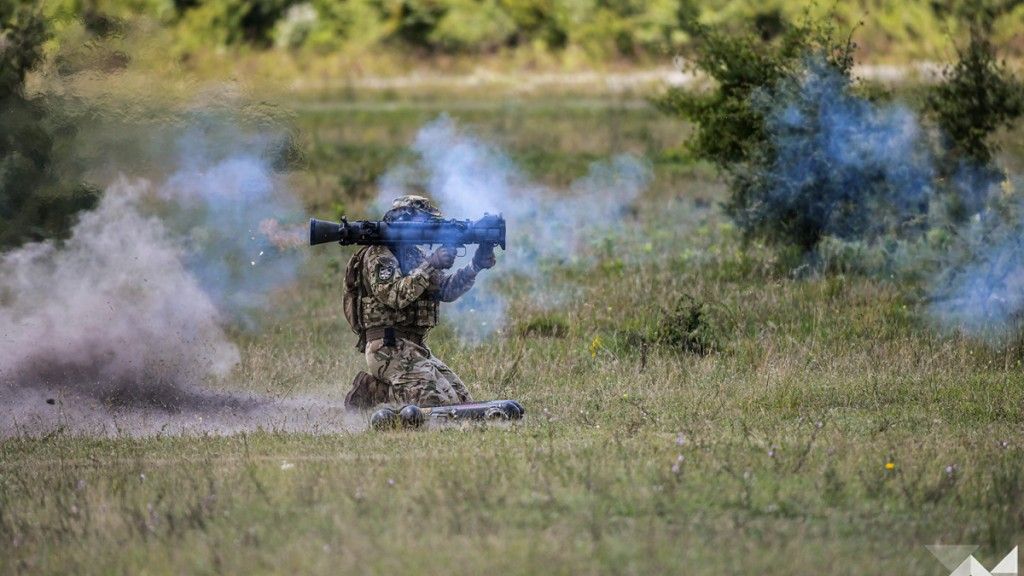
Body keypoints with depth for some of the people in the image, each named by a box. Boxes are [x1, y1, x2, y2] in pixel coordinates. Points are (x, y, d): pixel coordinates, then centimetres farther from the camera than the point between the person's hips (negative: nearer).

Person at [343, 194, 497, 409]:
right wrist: (431, 265, -26)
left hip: (416, 349, 10)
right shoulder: (379, 255, -9)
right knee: (438, 401, -23)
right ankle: (373, 391, -5)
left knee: (462, 400, 6)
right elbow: (395, 296, -24)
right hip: (389, 349, -10)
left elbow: (446, 290, 13)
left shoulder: (416, 254, 19)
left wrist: (476, 266, -2)